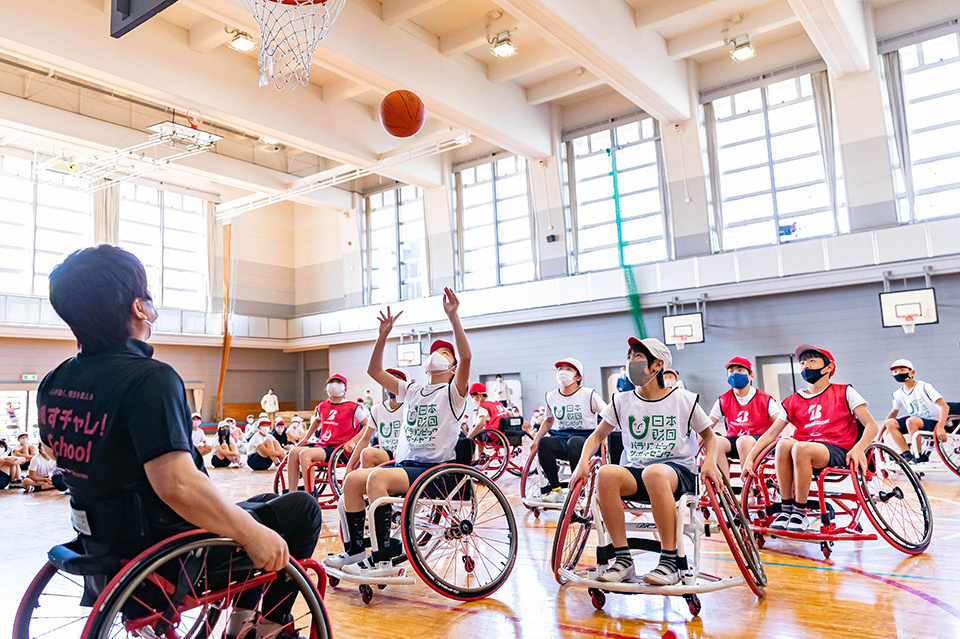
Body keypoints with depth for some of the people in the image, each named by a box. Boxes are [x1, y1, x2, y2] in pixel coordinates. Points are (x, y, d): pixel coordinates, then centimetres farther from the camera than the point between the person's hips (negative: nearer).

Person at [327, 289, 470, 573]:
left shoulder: (453, 392, 1)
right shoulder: (413, 391, 19)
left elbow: (466, 357, -19)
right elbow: (374, 371, 19)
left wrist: (453, 316, -24)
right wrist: (383, 335, 8)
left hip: (437, 470, -7)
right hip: (406, 464, 7)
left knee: (377, 477, -29)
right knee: (353, 479, -13)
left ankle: (384, 555, -22)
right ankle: (354, 550, -4)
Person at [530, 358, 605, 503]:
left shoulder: (588, 394, -1)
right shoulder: (552, 396, 12)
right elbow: (548, 421, 26)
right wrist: (536, 440, 12)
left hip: (585, 438, -4)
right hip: (561, 438, 4)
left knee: (574, 442, -41)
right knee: (544, 442, -31)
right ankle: (555, 489, -18)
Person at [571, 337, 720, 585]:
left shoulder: (684, 399, 3)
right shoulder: (622, 401, 9)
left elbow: (709, 435, 14)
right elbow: (597, 435, 15)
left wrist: (709, 462, -7)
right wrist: (583, 462, -3)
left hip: (678, 471, -3)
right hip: (635, 472, 3)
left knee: (654, 473, -40)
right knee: (606, 474, -32)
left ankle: (670, 562, -28)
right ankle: (623, 560, -21)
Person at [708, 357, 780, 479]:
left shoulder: (764, 399, 1)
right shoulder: (723, 400, 9)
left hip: (758, 440, -3)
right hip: (733, 440, 3)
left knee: (744, 440, -38)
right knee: (716, 442, -31)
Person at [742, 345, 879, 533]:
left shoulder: (844, 392, 9)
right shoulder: (793, 401, 17)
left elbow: (871, 426, 1)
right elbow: (771, 433, 11)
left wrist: (858, 449, -20)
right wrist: (750, 458, -1)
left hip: (837, 452, -3)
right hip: (805, 455, 3)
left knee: (800, 448, -35)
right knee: (783, 444, -31)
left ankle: (800, 512, -19)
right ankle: (786, 509, -18)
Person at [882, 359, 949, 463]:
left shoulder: (924, 387, -12)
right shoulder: (899, 394, 6)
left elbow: (945, 406, -18)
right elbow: (893, 413, 18)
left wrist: (940, 427, -33)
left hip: (933, 422, -6)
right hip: (917, 420, 6)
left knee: (911, 421, -36)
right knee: (890, 423, -17)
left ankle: (919, 456, -23)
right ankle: (907, 454, -18)